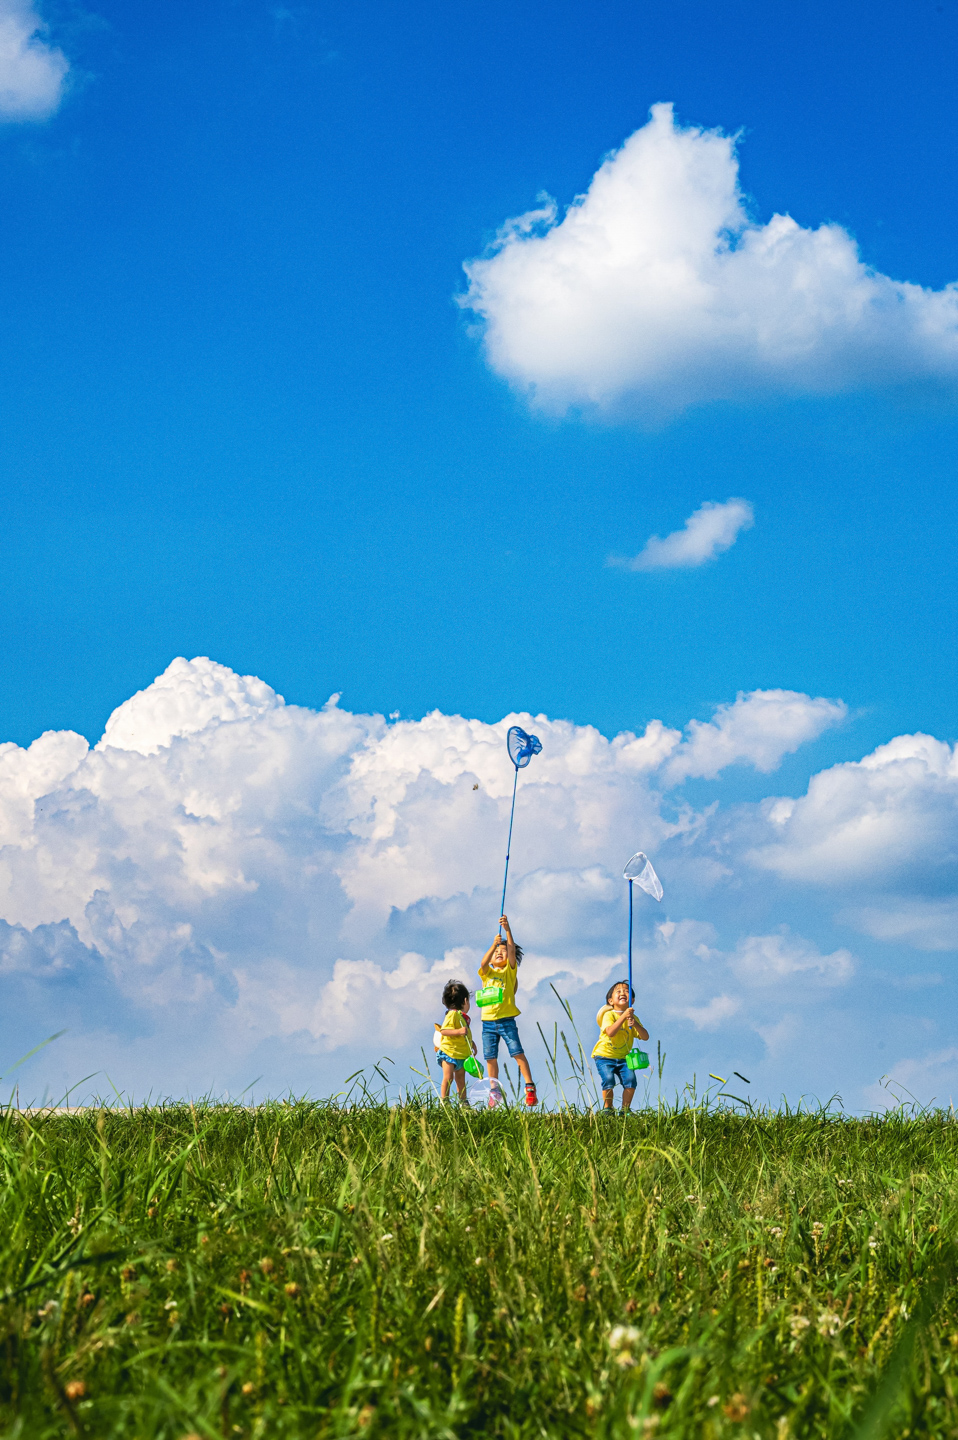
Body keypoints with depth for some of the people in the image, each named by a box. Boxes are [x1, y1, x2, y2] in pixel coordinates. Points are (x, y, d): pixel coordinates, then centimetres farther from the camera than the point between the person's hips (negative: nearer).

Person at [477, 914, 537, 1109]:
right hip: (488, 1020, 3)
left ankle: (530, 1087, -10)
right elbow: (483, 963, -13)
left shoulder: (510, 970, 6)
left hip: (507, 1019, -3)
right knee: (490, 1057, 6)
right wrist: (494, 944, -26)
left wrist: (507, 930, -22)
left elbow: (512, 950, -10)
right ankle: (494, 1091, 16)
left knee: (517, 1053, -11)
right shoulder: (487, 973, 10)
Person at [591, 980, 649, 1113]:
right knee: (608, 1080, -23)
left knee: (630, 1080, -16)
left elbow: (645, 1037, -8)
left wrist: (635, 1024, -26)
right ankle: (607, 1109, -4)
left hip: (623, 1057, 4)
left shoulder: (633, 1017, 2)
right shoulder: (609, 1015, -12)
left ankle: (625, 1110, 0)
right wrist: (624, 1017, -36)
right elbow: (610, 1032, -31)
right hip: (604, 1056, -4)